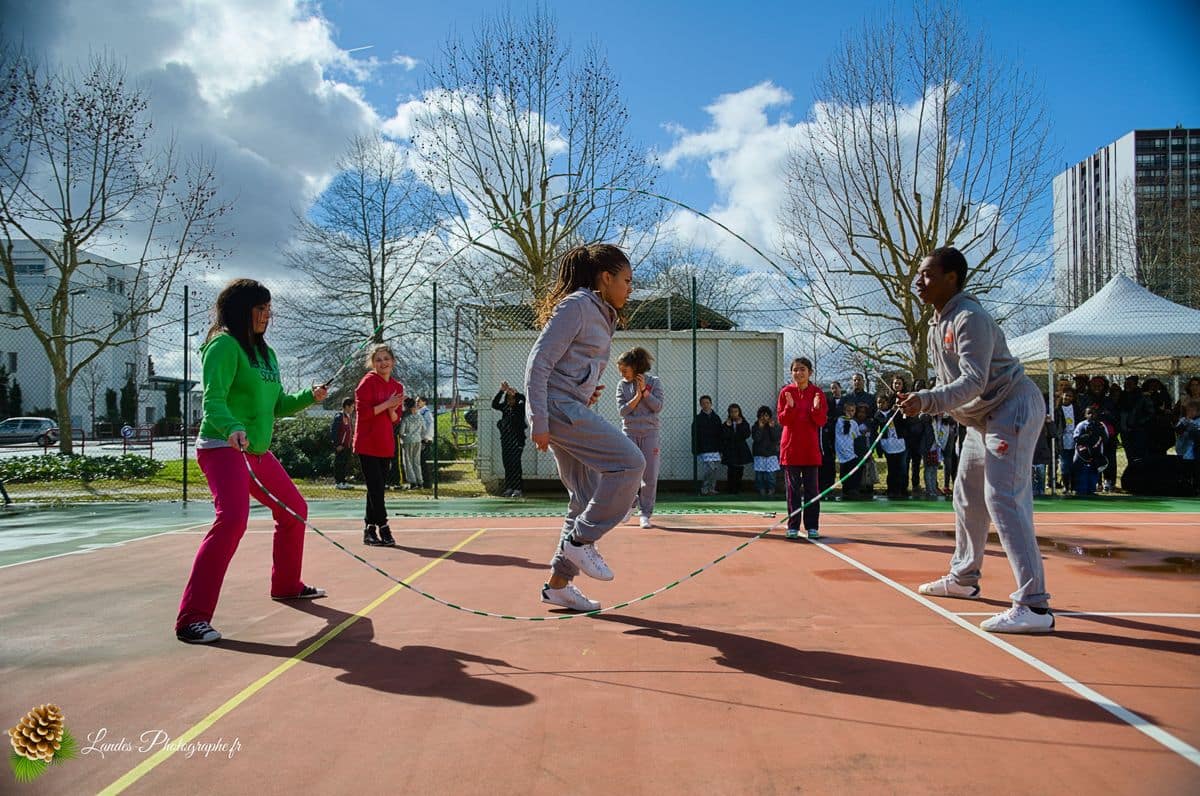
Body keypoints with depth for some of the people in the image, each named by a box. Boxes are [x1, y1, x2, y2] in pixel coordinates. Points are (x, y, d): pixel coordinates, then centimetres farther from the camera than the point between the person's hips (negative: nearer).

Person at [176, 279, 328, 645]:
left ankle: (286, 584, 39)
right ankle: (192, 618, -24)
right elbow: (213, 401, -23)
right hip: (222, 447, -10)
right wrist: (232, 428, -41)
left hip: (258, 451, 10)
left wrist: (309, 397, 6)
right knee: (232, 518, -28)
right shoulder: (224, 345, -11)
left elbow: (276, 405, 21)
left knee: (295, 510, 18)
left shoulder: (265, 352, 15)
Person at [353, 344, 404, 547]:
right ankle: (383, 529, -1)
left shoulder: (397, 387, 11)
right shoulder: (368, 382, -8)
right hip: (367, 445, -6)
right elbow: (362, 412, -16)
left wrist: (392, 410, -8)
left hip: (386, 446, 6)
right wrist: (386, 404, -18)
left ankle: (369, 530, 18)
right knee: (376, 488, -6)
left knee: (376, 489, 10)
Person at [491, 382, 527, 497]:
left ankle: (518, 488, -7)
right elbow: (494, 404, -3)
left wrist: (512, 391, -30)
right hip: (505, 440, 5)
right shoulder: (505, 407, 11)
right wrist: (501, 391, -13)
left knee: (515, 464, -9)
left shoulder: (520, 407, 0)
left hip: (517, 440, -4)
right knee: (507, 464, 4)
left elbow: (523, 399, -19)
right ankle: (509, 488, 9)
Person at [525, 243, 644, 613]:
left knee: (588, 497, 8)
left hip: (573, 409, 10)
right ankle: (580, 540, -7)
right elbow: (538, 362, -15)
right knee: (629, 462, -17)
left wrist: (588, 392, 10)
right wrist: (539, 422, -20)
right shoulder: (576, 305, -9)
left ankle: (558, 584, 15)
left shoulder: (600, 314, 20)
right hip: (559, 406, -10)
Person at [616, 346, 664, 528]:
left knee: (650, 476, -3)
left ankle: (645, 513, 7)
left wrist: (644, 390, -12)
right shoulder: (622, 385, 6)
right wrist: (637, 396, -11)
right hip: (629, 433, 1)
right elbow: (622, 411, -3)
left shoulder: (654, 382, 3)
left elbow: (658, 407, -6)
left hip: (650, 433, -1)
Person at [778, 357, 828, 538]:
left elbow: (822, 421, -3)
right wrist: (790, 407, -21)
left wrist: (816, 408, -22)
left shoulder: (817, 393, 1)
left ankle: (812, 527, 11)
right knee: (793, 489, 4)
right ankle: (793, 527, 10)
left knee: (812, 489, 4)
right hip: (791, 447, 0)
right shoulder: (786, 392, 1)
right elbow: (782, 420, -4)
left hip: (811, 448, 0)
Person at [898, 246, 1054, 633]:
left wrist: (927, 400, -41)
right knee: (967, 499, 17)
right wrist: (922, 402, 1)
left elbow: (974, 381, -30)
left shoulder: (970, 318, -21)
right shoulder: (937, 324, 10)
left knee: (1003, 499, -19)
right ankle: (963, 578, 32)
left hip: (1013, 409, -11)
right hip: (982, 419, 11)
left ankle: (1034, 605, -20)